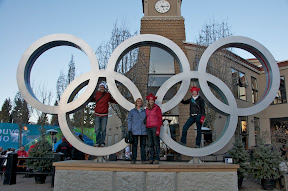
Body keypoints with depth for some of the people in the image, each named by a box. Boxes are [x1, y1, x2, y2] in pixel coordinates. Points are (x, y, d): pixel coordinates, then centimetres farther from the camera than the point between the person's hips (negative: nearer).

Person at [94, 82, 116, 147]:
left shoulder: (108, 95, 1)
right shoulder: (96, 94, 5)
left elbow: (113, 101, 13)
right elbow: (93, 99, 25)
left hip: (104, 115, -1)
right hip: (97, 115, 1)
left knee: (103, 130, 0)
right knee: (97, 129, -1)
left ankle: (102, 142, 10)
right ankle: (97, 142, 10)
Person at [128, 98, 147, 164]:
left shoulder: (145, 111, 12)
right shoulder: (132, 111, 8)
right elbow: (129, 121, 6)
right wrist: (129, 130, -3)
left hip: (143, 131, 1)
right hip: (135, 131, -1)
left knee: (143, 145, 2)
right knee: (134, 145, -1)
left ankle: (143, 159, 7)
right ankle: (133, 159, 5)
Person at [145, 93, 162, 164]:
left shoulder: (157, 108, -2)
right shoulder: (147, 109, 14)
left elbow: (160, 119, -5)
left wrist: (158, 129, -13)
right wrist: (145, 129, 11)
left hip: (155, 127, -5)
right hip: (148, 128, 5)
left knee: (156, 143, -3)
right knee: (150, 144, 6)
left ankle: (157, 159, 1)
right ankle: (151, 159, 10)